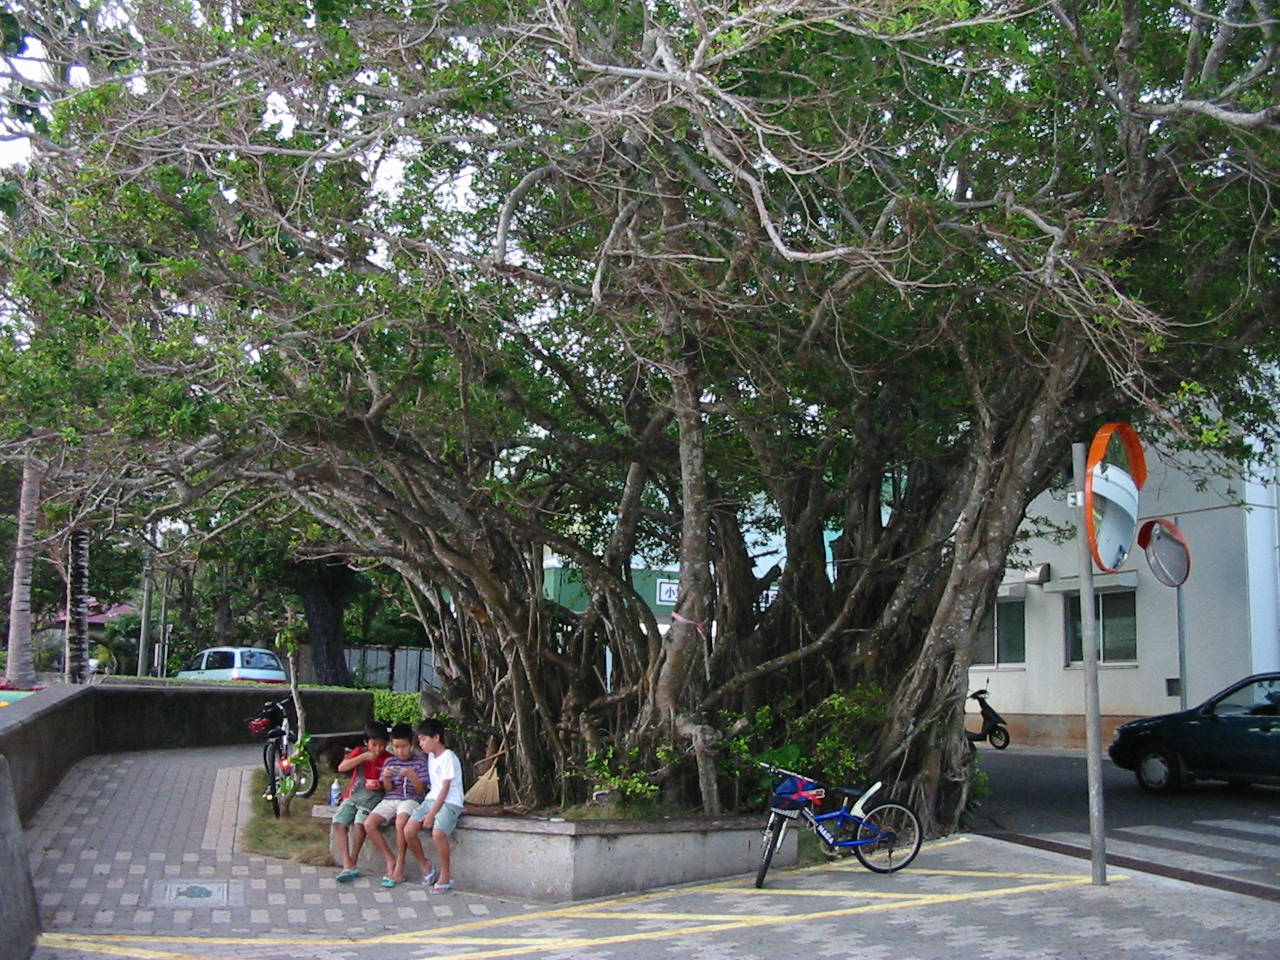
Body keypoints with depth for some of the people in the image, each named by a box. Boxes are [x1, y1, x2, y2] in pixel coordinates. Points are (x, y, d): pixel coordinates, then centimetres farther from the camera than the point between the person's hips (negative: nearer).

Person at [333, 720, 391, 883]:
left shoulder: (388, 759, 2)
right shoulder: (359, 752, 8)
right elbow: (341, 767, -7)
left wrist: (380, 785, -14)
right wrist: (363, 757, -15)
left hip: (372, 797, -3)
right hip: (353, 795, 3)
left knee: (360, 823, -28)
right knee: (339, 822, -20)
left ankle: (353, 862, -14)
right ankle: (347, 864, -18)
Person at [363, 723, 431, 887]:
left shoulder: (420, 762, 2)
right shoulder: (390, 761, 12)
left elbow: (421, 790, -1)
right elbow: (388, 789, 12)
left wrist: (413, 776, -19)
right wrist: (386, 777, -9)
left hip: (410, 799, -5)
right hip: (389, 799, 5)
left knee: (401, 821, -37)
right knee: (369, 824, -21)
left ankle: (400, 864, -20)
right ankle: (390, 861, -8)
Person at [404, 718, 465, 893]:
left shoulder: (448, 757, -12)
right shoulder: (431, 756, 14)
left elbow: (445, 789, -16)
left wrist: (432, 814, -20)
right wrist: (428, 810, 9)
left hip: (449, 803, -8)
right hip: (431, 799, 8)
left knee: (438, 832, -32)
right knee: (408, 830, -14)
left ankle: (445, 876, -14)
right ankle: (425, 866, 8)